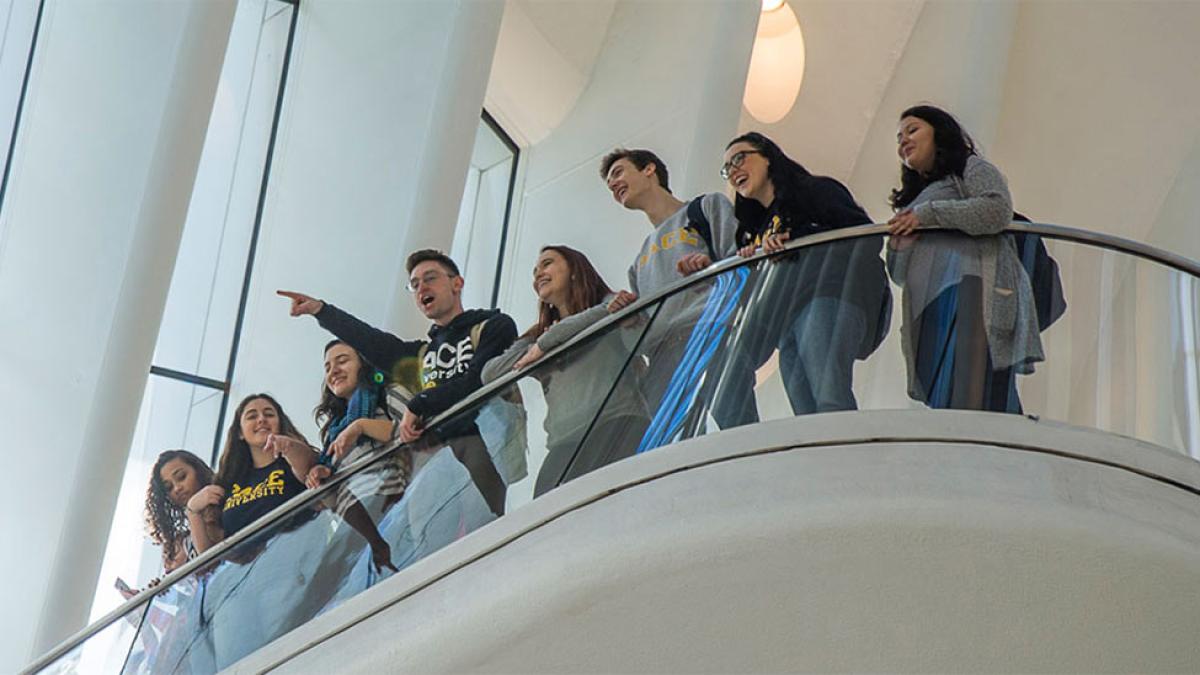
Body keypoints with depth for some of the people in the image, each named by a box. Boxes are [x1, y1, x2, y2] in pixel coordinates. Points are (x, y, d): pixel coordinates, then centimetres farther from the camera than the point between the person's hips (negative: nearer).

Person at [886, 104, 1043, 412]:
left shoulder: (972, 168, 16)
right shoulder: (914, 196, 37)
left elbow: (998, 210, -7)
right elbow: (901, 274, 32)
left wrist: (928, 213, -3)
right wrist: (897, 247, 9)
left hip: (971, 289, -7)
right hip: (929, 312, 7)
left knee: (964, 399, -24)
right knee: (939, 404, -10)